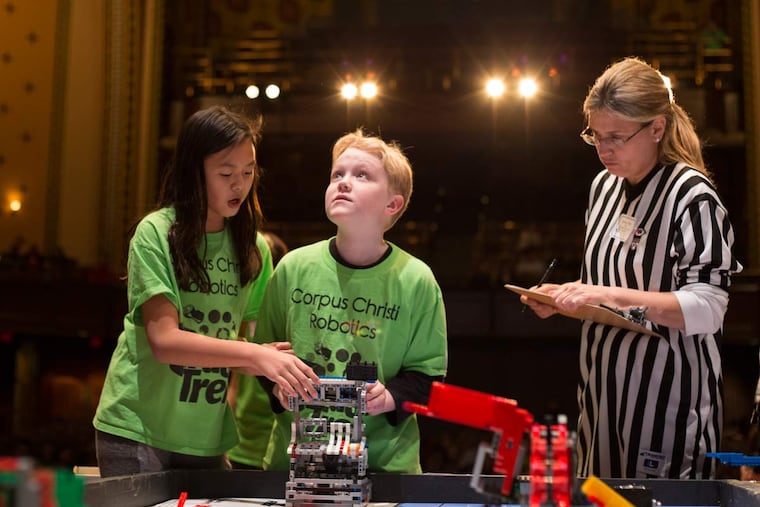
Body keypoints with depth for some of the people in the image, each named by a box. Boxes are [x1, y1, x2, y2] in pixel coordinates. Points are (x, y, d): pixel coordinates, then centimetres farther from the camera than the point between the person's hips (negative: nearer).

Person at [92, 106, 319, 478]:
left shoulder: (254, 248, 4)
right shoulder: (156, 233, -11)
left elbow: (239, 342, 8)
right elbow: (164, 340, -19)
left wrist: (271, 364, -14)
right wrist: (255, 354, -29)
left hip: (207, 438, 4)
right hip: (136, 430, -4)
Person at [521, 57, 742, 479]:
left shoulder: (692, 195, -13)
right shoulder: (605, 185, 9)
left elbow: (706, 309, -19)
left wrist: (613, 297, -26)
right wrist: (567, 294, 2)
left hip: (668, 396, -7)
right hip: (604, 387, 7)